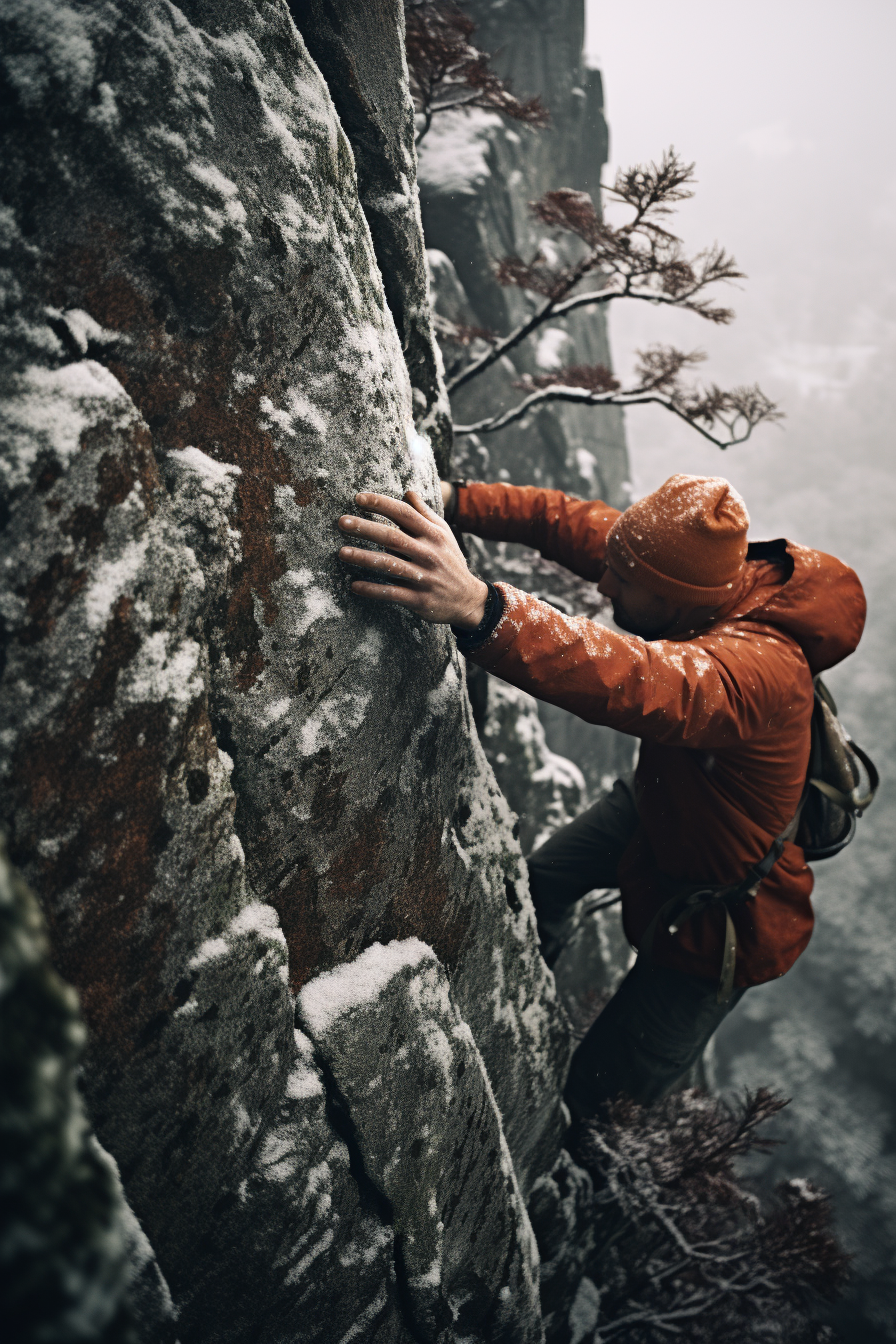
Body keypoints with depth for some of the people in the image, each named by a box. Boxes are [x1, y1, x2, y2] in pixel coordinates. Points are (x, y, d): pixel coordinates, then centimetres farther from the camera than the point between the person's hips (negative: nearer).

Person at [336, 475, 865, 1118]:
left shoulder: (760, 667, -43)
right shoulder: (691, 562, -20)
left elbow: (642, 684, -63)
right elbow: (564, 518, -15)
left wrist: (478, 607, -76)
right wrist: (450, 499, -29)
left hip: (719, 911, -8)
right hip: (654, 807, 8)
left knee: (601, 1097, -1)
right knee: (539, 881, 29)